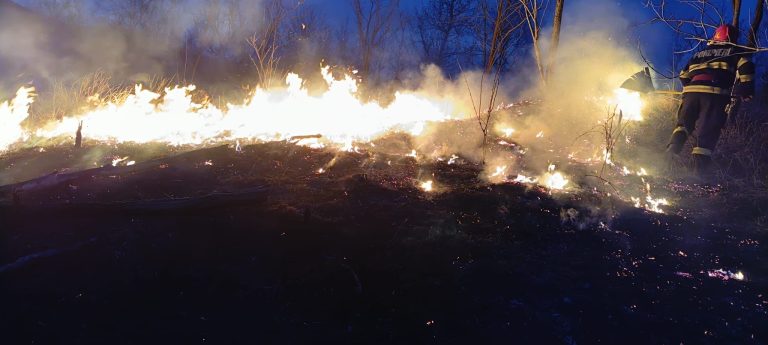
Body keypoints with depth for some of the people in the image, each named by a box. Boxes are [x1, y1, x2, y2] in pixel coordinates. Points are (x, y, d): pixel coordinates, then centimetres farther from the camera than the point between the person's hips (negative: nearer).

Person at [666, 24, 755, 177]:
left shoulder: (700, 53, 28)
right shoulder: (736, 51, 17)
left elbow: (684, 75, 28)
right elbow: (745, 67, 0)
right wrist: (746, 90, 3)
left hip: (691, 91, 3)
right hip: (716, 94, -3)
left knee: (683, 123, 15)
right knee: (708, 130, -5)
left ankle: (674, 146, -11)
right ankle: (701, 164, -16)